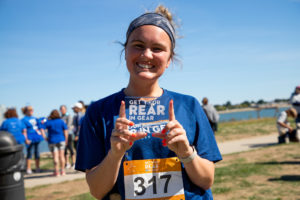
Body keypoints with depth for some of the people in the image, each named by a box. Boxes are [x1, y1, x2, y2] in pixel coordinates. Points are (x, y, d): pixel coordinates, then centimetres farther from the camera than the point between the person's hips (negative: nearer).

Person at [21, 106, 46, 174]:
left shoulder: (35, 118, 13)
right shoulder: (24, 120, -5)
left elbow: (40, 127, 18)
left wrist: (43, 134, 11)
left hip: (37, 138, 6)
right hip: (30, 139, -6)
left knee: (37, 152, 10)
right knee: (29, 153, 0)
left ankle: (37, 168, 19)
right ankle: (28, 169, 8)